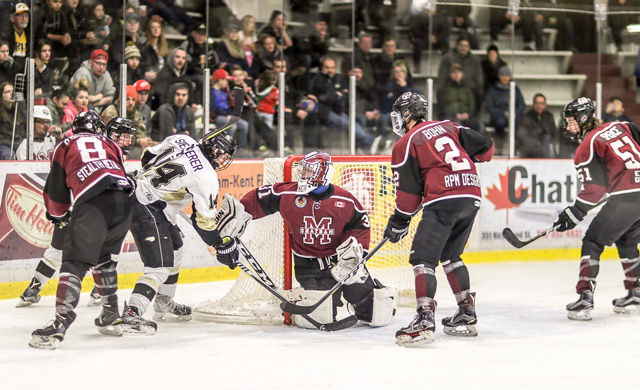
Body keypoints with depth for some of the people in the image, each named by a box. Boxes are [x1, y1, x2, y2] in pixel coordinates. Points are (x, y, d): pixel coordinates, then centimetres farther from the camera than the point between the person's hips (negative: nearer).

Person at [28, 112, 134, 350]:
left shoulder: (65, 147, 24)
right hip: (123, 203, 4)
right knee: (103, 256, 25)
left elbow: (56, 187, 22)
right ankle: (111, 318, 27)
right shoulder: (111, 145, 31)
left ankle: (60, 323, -24)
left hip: (91, 203, -4)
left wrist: (58, 215, 40)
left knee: (75, 262, -8)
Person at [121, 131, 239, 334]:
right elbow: (205, 221, -10)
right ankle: (130, 315, -24)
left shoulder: (181, 140, 5)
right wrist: (223, 245, 1)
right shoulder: (206, 177, -15)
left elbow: (148, 156, 17)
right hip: (146, 209, -10)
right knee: (160, 267, -14)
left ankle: (164, 304, 39)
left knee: (174, 250, 26)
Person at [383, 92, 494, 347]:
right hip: (472, 196, 7)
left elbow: (408, 190, 1)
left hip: (443, 200, -7)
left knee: (423, 257, -8)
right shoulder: (448, 127, 20)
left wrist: (398, 221, 11)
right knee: (450, 255, 22)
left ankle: (425, 319, -23)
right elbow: (486, 148, 17)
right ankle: (467, 315, 24)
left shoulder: (406, 143, 4)